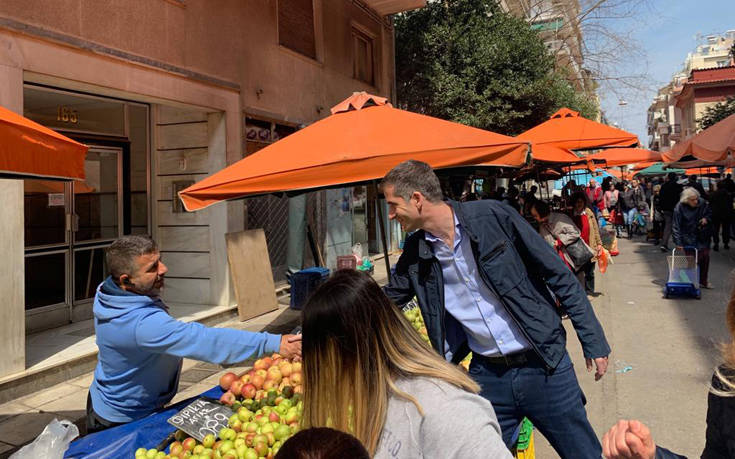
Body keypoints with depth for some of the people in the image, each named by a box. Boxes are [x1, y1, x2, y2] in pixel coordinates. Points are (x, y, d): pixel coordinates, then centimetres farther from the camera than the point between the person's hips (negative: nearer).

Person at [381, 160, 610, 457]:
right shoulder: (415, 253, -2)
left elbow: (558, 274, -6)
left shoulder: (493, 217, -13)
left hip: (544, 366, -3)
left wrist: (593, 340, -4)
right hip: (486, 375, 3)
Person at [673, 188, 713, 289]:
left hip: (703, 236, 5)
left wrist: (706, 218, -10)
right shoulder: (679, 208, -18)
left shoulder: (702, 203, -7)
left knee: (705, 257, 6)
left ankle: (703, 281, 21)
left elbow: (710, 212, 14)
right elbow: (677, 227, -15)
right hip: (689, 239, -4)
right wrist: (679, 242, -17)